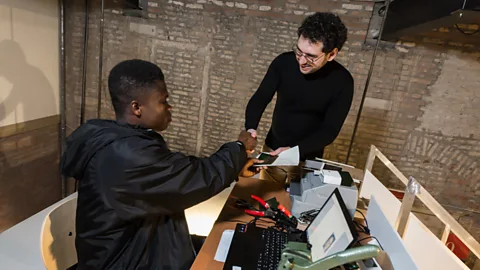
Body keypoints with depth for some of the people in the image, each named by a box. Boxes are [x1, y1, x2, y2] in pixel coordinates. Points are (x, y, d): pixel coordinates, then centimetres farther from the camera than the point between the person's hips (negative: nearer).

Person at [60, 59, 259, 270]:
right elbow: (200, 179, -24)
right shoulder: (129, 154, -31)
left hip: (137, 246, 8)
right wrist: (239, 148, -6)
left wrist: (235, 165, 6)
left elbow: (180, 170, 7)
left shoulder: (121, 139, 1)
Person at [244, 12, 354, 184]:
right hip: (272, 149, 2)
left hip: (307, 158, -2)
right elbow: (260, 98, -10)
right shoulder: (283, 62, -14)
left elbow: (330, 130, -17)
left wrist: (296, 151, -31)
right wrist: (250, 128, -29)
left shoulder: (342, 81, -18)